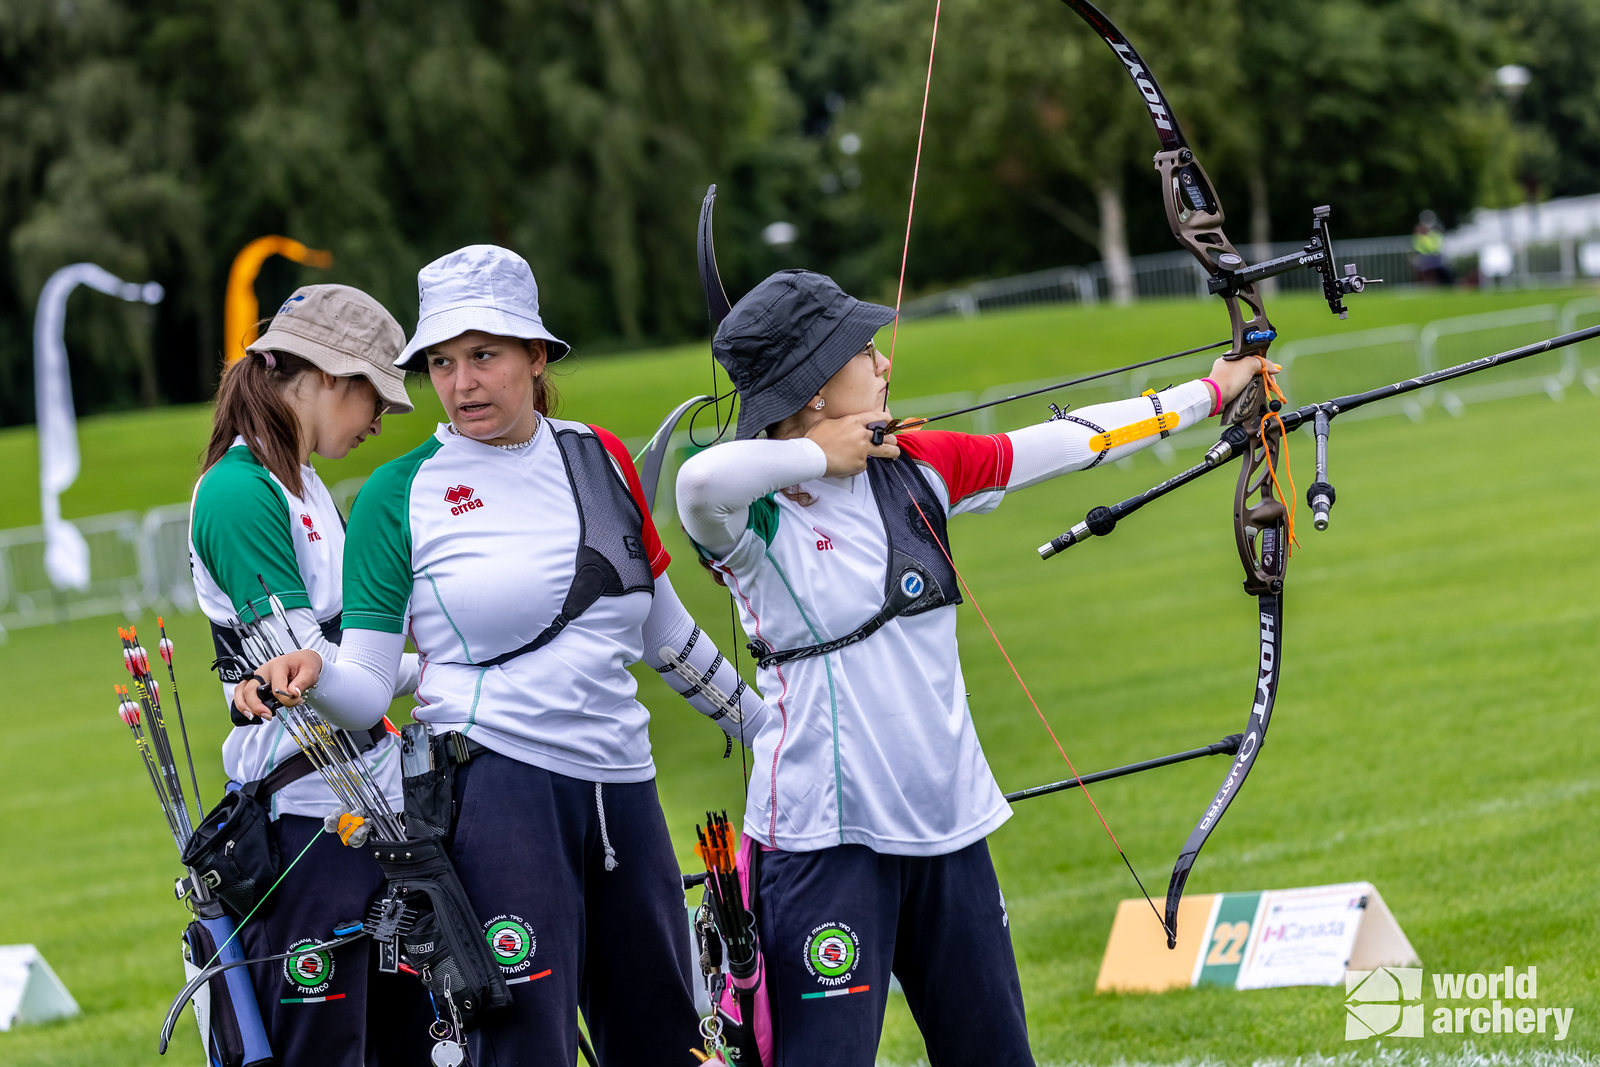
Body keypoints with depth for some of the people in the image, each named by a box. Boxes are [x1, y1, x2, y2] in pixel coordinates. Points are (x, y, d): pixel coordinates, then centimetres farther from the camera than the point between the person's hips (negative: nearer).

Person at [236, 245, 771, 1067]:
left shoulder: (600, 462, 10)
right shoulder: (401, 495, -1)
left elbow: (664, 632, 22)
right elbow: (367, 688, -5)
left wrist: (768, 727, 28)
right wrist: (313, 677, -27)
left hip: (621, 786, 5)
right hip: (496, 783, -5)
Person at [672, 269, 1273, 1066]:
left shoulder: (916, 469, 6)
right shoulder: (754, 516, -13)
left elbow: (1069, 442, 15)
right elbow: (701, 481, -37)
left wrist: (1210, 391, 23)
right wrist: (817, 456, -20)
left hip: (947, 822, 7)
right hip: (826, 841, -7)